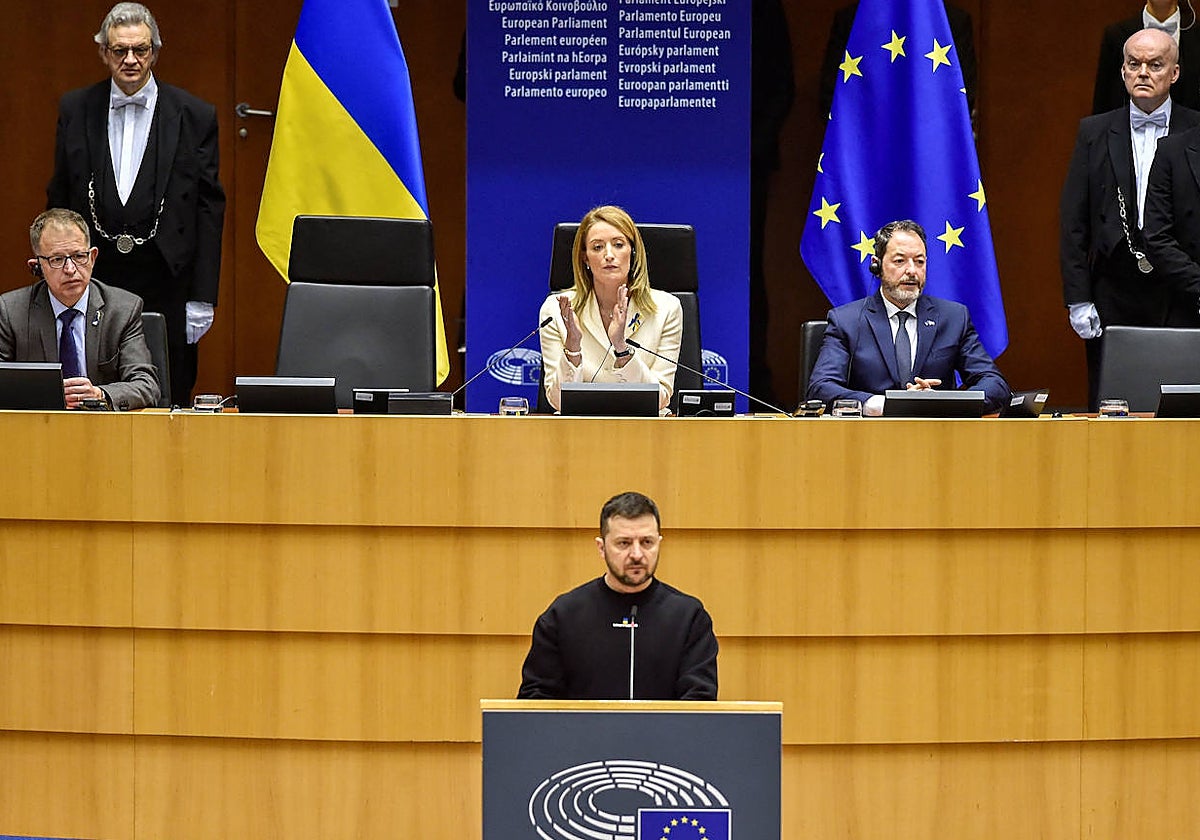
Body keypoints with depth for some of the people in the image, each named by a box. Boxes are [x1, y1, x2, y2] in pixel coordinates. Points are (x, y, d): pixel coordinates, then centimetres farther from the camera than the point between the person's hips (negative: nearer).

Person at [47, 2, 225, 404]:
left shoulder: (194, 116, 0)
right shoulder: (75, 110, 6)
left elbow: (209, 208, -1)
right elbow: (59, 200, 10)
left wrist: (203, 297, -5)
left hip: (166, 281, -2)